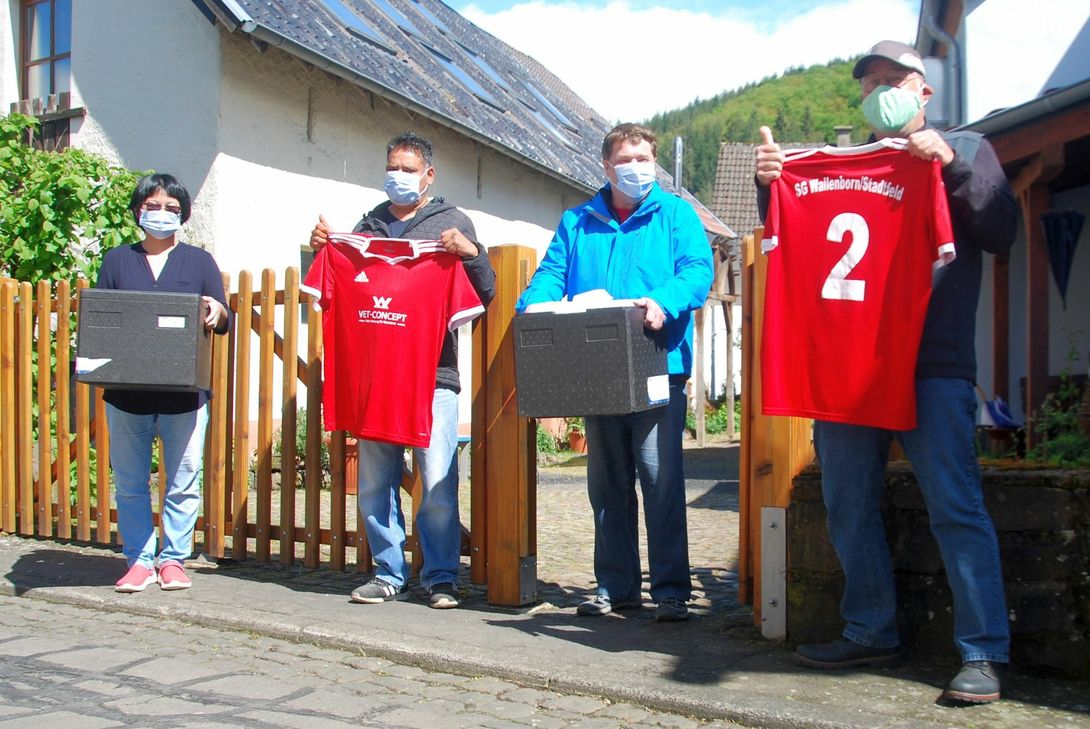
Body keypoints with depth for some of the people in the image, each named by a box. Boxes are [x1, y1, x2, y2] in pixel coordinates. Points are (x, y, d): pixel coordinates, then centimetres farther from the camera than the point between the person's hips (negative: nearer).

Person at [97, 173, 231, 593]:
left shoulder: (199, 261, 9)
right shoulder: (117, 260, 13)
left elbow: (223, 321, 6)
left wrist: (217, 311, -18)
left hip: (184, 394, -1)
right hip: (126, 393, 2)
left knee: (184, 481, 1)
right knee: (130, 482, 5)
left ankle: (174, 559, 13)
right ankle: (139, 560, 15)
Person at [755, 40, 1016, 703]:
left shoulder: (965, 150, 12)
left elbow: (1000, 232, -2)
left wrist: (952, 164, -12)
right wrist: (771, 184, 0)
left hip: (934, 365, -4)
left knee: (956, 507, -8)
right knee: (850, 509, 8)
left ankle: (983, 653, 1)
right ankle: (870, 634, 21)